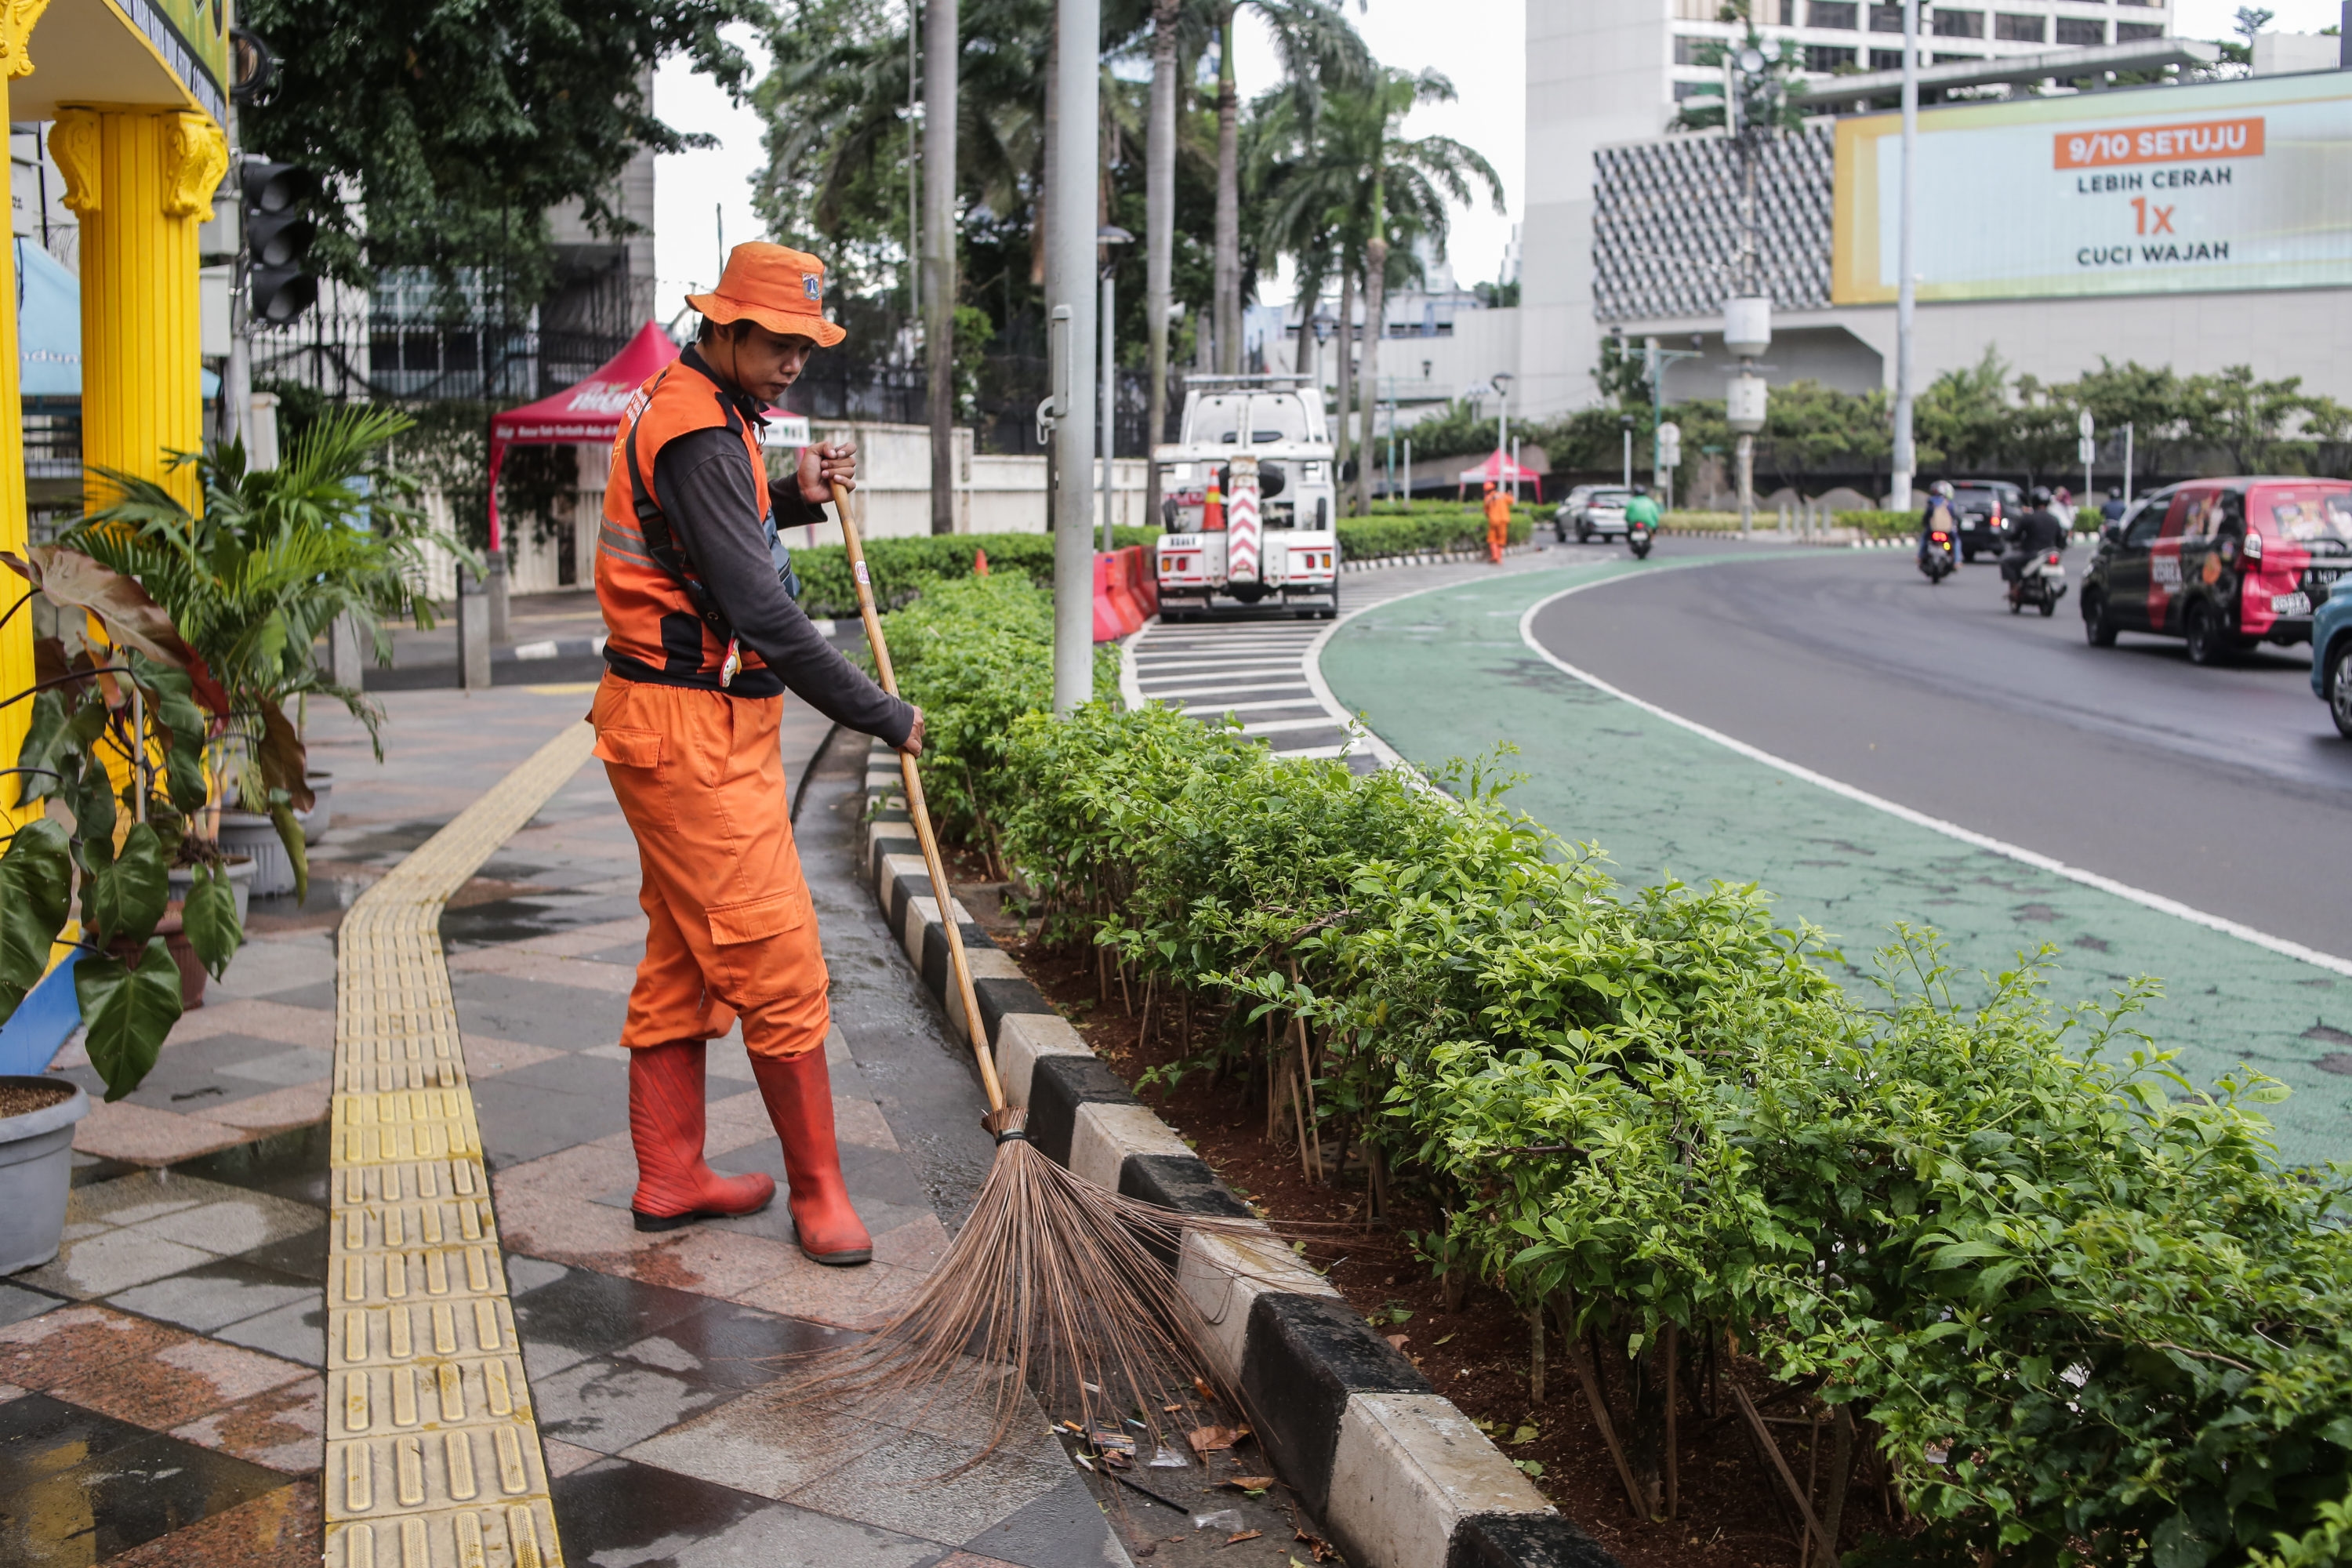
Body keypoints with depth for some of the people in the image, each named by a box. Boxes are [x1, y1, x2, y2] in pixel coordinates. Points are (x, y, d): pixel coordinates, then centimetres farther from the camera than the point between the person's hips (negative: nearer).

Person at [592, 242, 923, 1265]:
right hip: (693, 731, -11)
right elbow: (761, 609, -23)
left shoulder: (686, 408, 15)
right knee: (776, 967, -6)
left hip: (672, 724, 11)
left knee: (682, 961, 15)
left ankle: (668, 1177, 24)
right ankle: (817, 1189, 4)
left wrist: (795, 500, 8)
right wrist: (880, 716, -16)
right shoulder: (699, 431, -17)